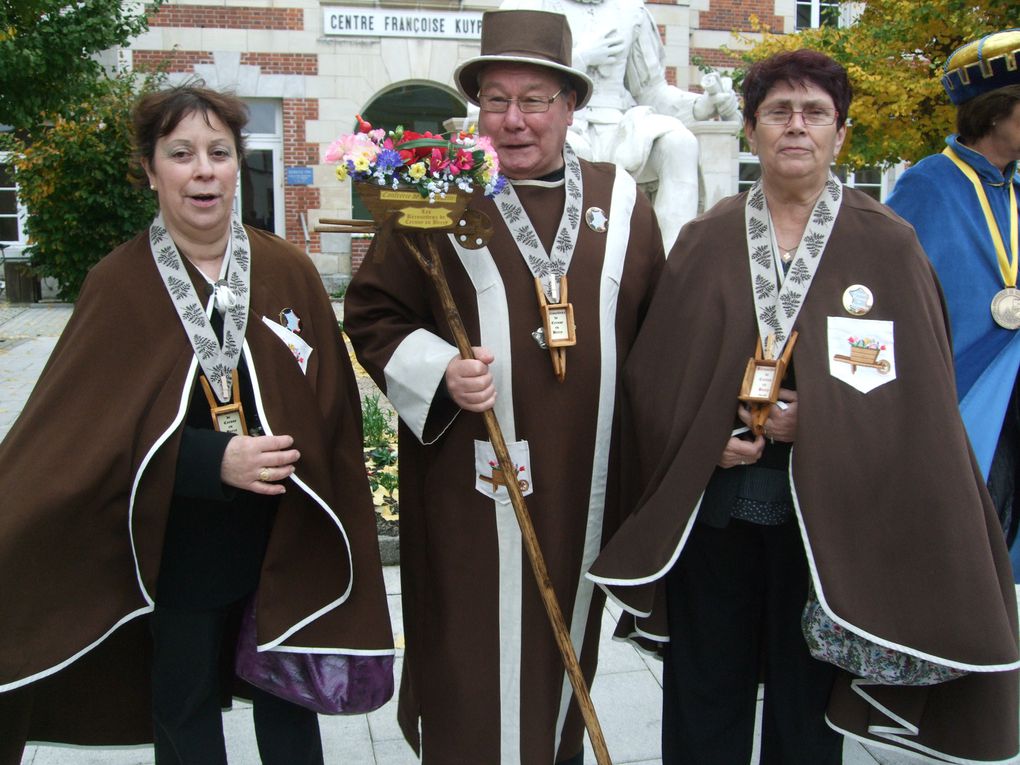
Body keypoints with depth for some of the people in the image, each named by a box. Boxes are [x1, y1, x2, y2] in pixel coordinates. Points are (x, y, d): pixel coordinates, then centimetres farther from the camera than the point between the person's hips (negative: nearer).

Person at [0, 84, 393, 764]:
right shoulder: (118, 286, -8)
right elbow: (80, 432, -12)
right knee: (185, 706, 17)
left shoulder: (288, 272, -3)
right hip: (178, 548, -1)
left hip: (284, 536, 2)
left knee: (287, 697, 17)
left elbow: (331, 408, -1)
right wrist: (214, 459, -23)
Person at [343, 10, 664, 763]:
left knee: (568, 637, 17)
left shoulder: (622, 202, 6)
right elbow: (370, 315, -1)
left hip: (587, 477, 3)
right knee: (475, 653, 4)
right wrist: (439, 371, -17)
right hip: (473, 480, -3)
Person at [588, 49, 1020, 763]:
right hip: (709, 508, 2)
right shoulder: (705, 241, 4)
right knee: (702, 706, 13)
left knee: (806, 706, 13)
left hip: (826, 513, -1)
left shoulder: (888, 245, -1)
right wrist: (706, 436, -12)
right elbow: (656, 370, 3)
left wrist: (820, 421, -15)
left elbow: (920, 387, -3)